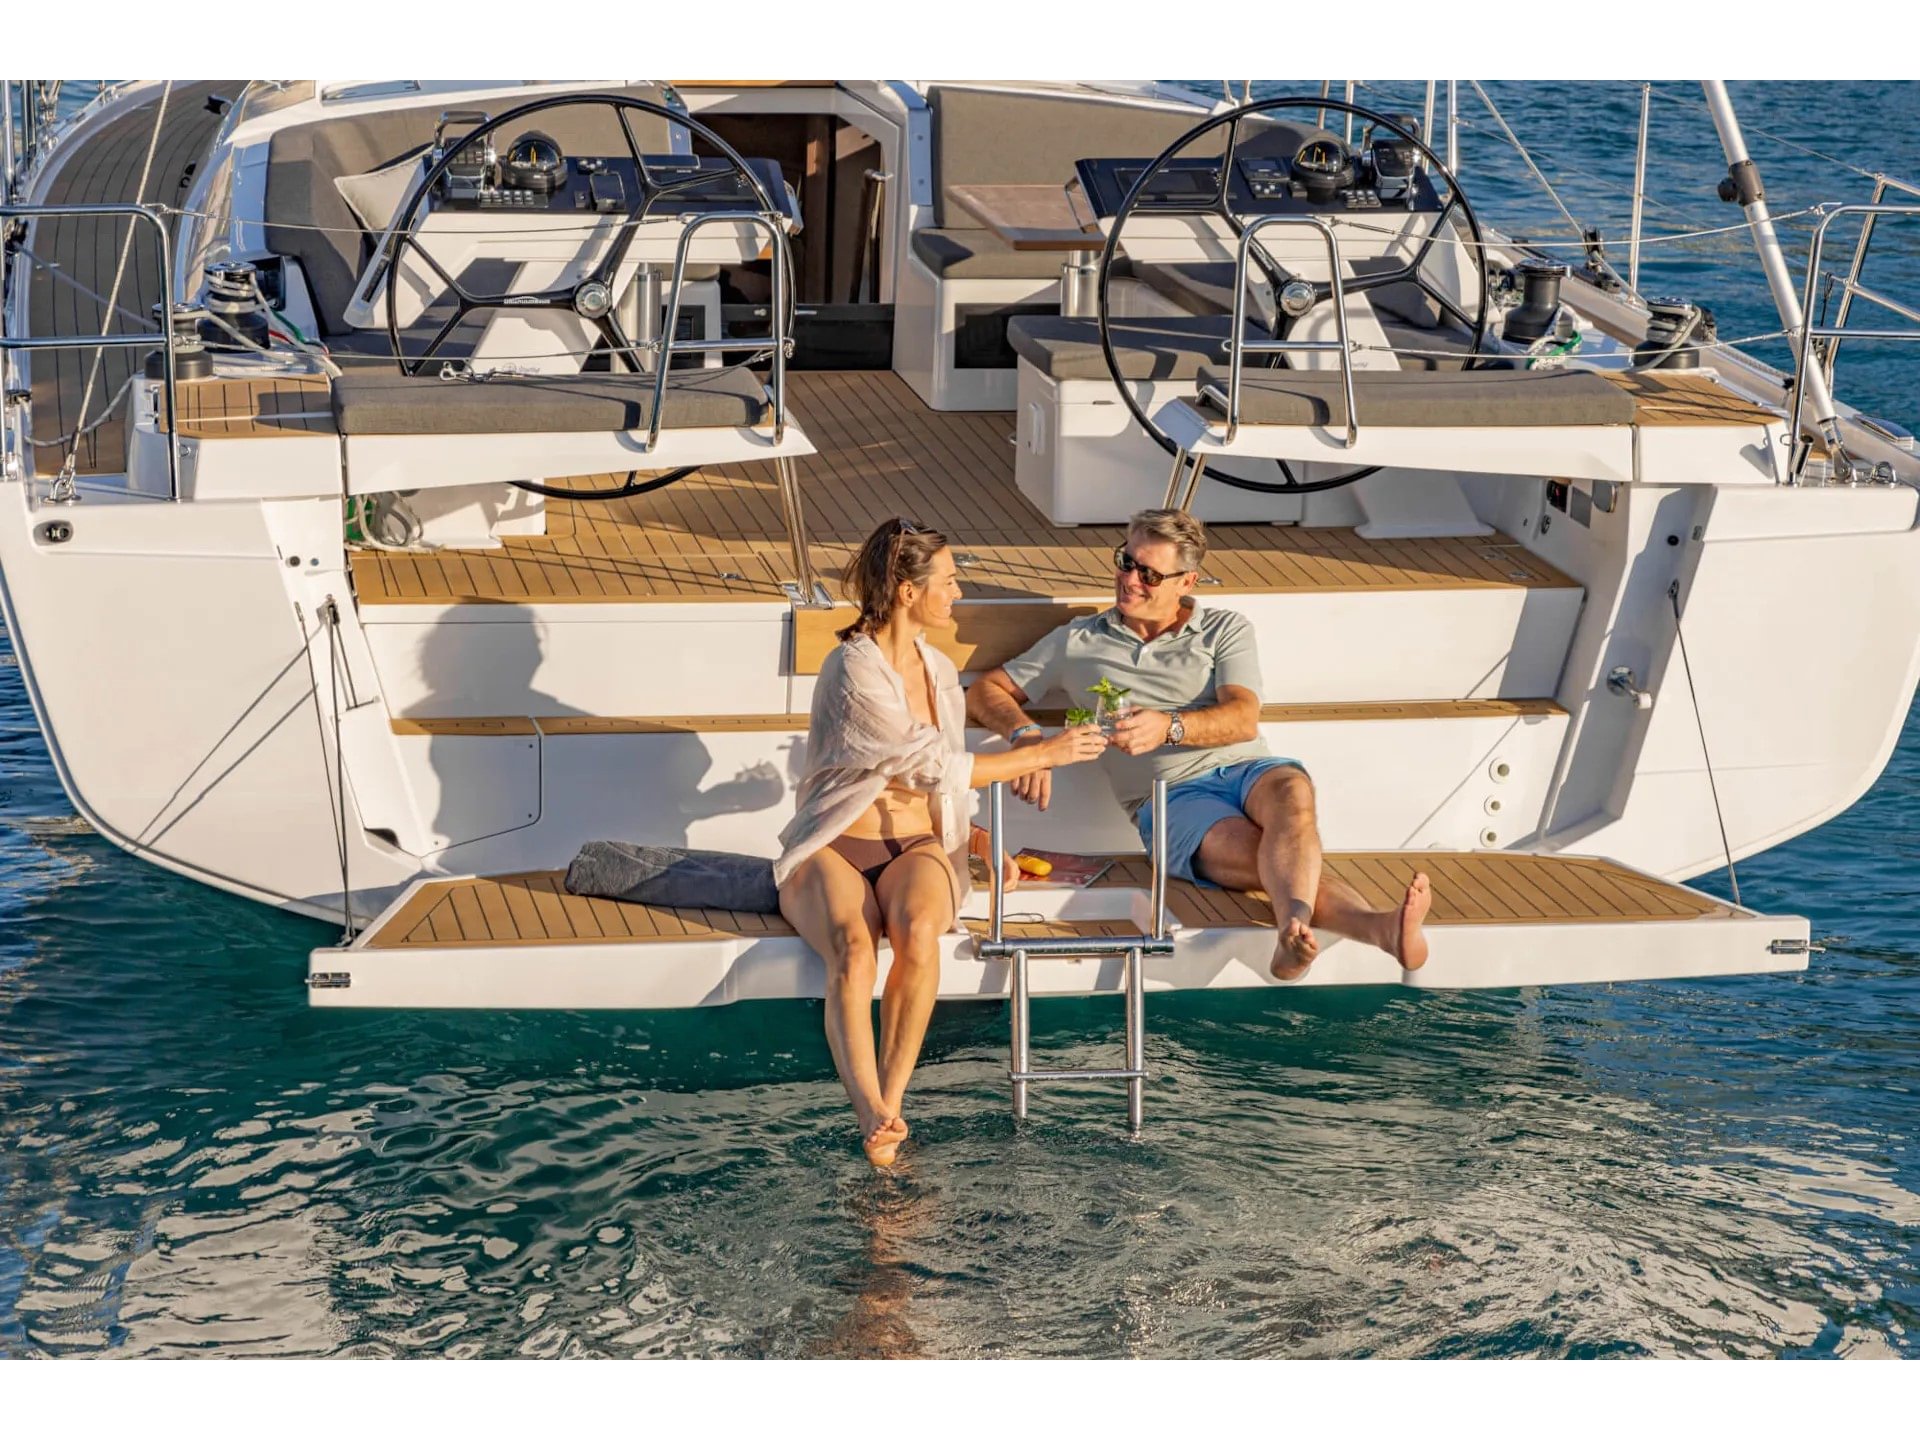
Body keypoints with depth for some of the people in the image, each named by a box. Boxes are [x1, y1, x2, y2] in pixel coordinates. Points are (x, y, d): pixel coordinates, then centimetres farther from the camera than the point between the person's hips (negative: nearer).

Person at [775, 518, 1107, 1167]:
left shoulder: (939, 670, 12)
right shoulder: (852, 672, -13)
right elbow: (932, 766, -16)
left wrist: (974, 837, 7)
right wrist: (1043, 754, -11)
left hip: (916, 846, 5)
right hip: (835, 847, -5)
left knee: (918, 930, -32)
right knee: (853, 949, -36)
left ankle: (887, 1104, -33)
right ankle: (874, 1113, -50)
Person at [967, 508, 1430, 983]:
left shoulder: (1226, 629, 18)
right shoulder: (1077, 643, 20)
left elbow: (1243, 720, 0)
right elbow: (985, 692, 20)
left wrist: (1168, 727, -21)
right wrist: (1025, 734, -5)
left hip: (1246, 770, 1)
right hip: (1172, 797, -1)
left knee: (1291, 790, -39)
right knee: (1263, 854, -34)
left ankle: (1295, 930, -66)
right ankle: (1375, 926, -61)